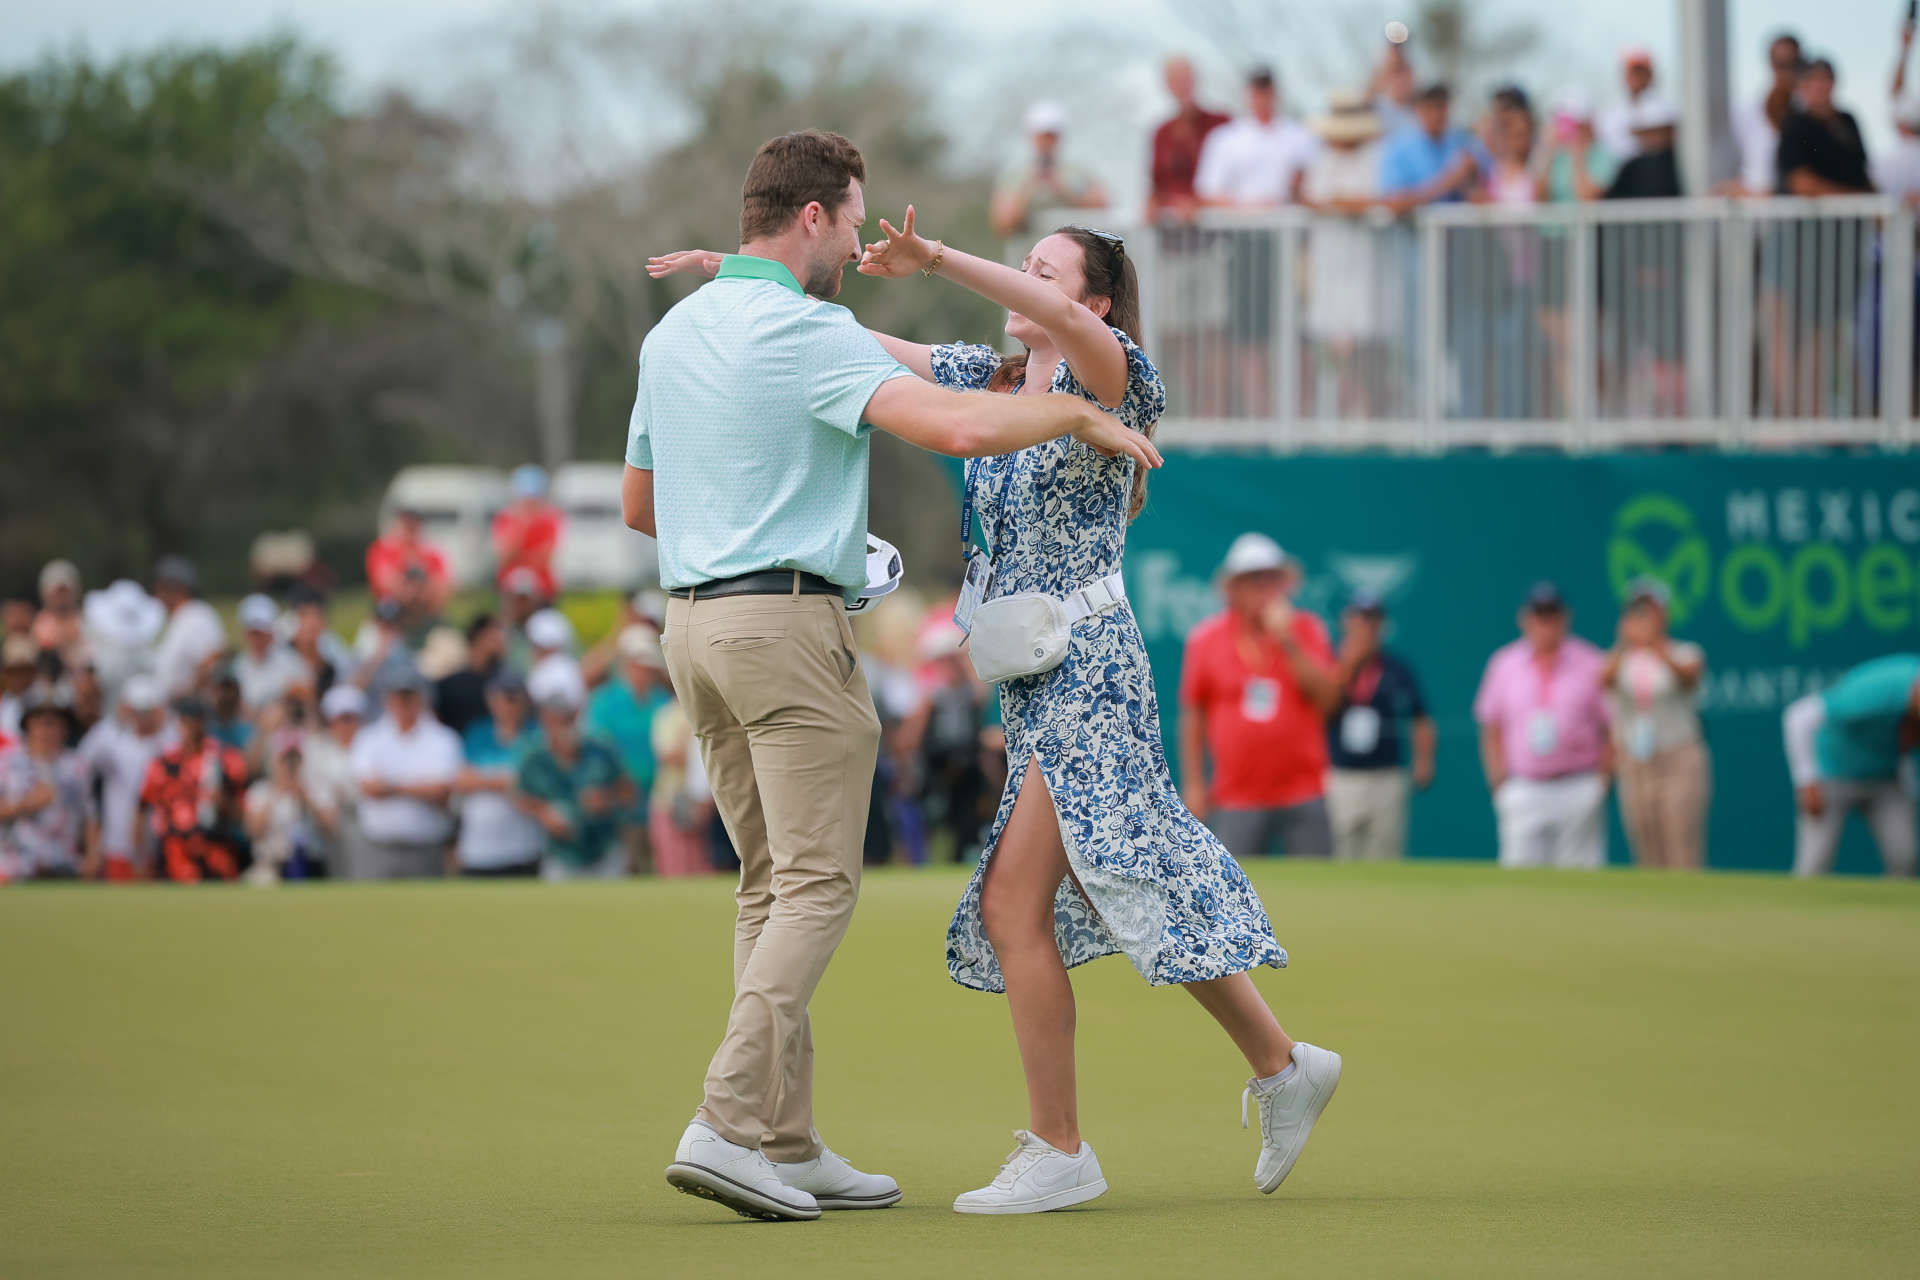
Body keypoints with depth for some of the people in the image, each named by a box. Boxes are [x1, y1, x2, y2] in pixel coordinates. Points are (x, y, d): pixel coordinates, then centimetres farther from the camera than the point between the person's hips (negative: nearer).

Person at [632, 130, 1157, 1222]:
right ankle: (730, 1125, -16)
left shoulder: (673, 333, 14)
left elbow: (639, 503, 23)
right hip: (790, 621, -9)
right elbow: (956, 425, -25)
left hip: (695, 614, 9)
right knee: (817, 884, -6)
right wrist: (1081, 416, -10)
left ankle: (788, 1145, 10)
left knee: (772, 883, 11)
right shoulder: (809, 333, -13)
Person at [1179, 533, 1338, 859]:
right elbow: (1193, 715, 8)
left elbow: (1327, 698, -7)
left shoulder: (1307, 631, 4)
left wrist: (1288, 643, -15)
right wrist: (1193, 782, 5)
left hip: (1303, 797, 1)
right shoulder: (1205, 640, 3)